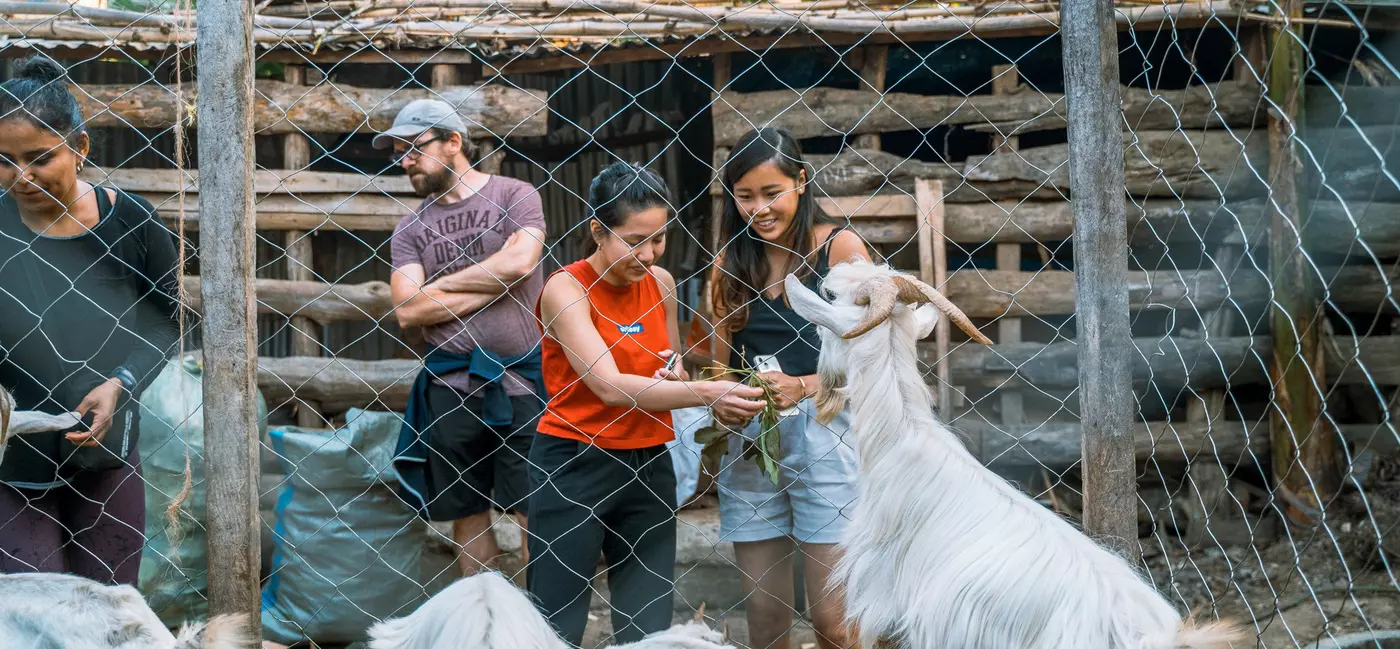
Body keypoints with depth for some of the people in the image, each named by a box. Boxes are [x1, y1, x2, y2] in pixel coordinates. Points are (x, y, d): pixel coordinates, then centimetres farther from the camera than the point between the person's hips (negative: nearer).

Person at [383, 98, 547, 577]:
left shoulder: (515, 196, 2)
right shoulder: (411, 229, 10)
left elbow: (520, 261, -16)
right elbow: (408, 309, -3)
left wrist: (439, 285, -5)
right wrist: (491, 287, -7)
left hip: (520, 380, -3)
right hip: (450, 387, 4)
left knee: (535, 510, -3)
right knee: (467, 512, 8)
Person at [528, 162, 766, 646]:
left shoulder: (661, 283, 6)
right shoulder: (567, 289, -13)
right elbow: (610, 386, -24)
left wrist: (676, 378, -6)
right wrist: (708, 394, -32)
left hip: (647, 463, 6)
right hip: (574, 465, -5)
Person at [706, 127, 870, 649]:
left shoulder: (839, 248, -1)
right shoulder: (730, 264, 12)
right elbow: (723, 366, 15)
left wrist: (801, 387, -20)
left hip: (822, 435, -4)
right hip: (747, 442, 4)